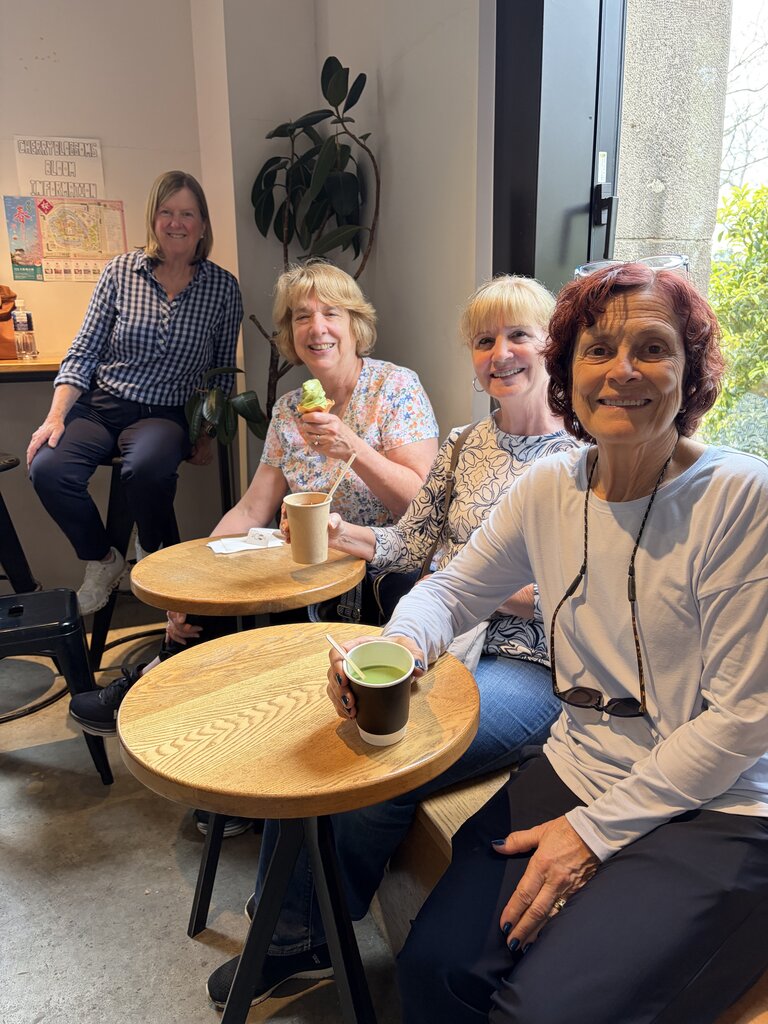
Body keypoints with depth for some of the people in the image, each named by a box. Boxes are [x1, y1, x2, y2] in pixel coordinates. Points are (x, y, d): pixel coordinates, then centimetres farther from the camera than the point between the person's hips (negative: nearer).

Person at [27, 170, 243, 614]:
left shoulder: (223, 287, 2)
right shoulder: (122, 271, 2)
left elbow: (223, 371, 9)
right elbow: (83, 352, 2)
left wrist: (209, 434, 0)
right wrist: (56, 415, -10)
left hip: (167, 414, -2)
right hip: (101, 405, 2)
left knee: (145, 469, -36)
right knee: (47, 468, -25)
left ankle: (157, 558, -2)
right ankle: (104, 562, 3)